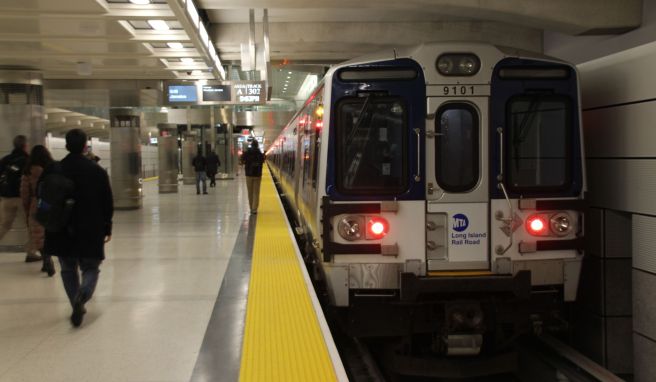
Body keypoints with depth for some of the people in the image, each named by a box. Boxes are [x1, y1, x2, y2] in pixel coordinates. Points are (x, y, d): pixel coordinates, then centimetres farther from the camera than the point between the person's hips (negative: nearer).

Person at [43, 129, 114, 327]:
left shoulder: (53, 170, -4)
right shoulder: (97, 171, -7)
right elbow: (107, 203, -2)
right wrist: (107, 227, 8)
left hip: (62, 231, 2)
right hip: (91, 231, -1)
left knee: (68, 269, 17)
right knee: (91, 268, 9)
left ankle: (77, 306, 16)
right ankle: (82, 295, -19)